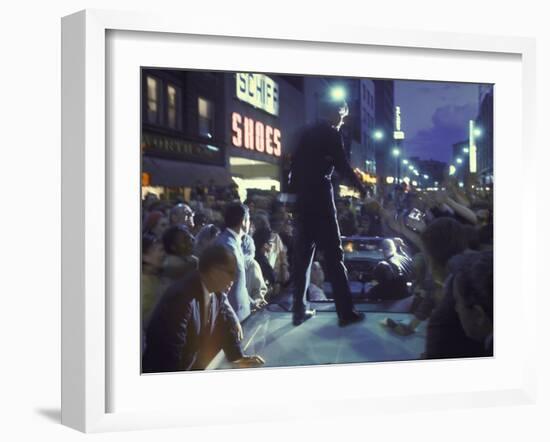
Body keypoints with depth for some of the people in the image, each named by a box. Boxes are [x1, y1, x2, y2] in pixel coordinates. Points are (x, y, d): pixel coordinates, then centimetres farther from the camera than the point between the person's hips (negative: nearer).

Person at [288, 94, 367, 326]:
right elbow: (342, 166, -8)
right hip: (320, 196, -7)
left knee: (302, 253, 10)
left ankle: (299, 310, 11)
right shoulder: (332, 134, -3)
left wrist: (293, 190, 17)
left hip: (302, 196, 7)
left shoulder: (308, 133, 16)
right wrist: (362, 190, 0)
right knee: (333, 253, -5)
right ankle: (345, 312, -4)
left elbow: (295, 165, 15)